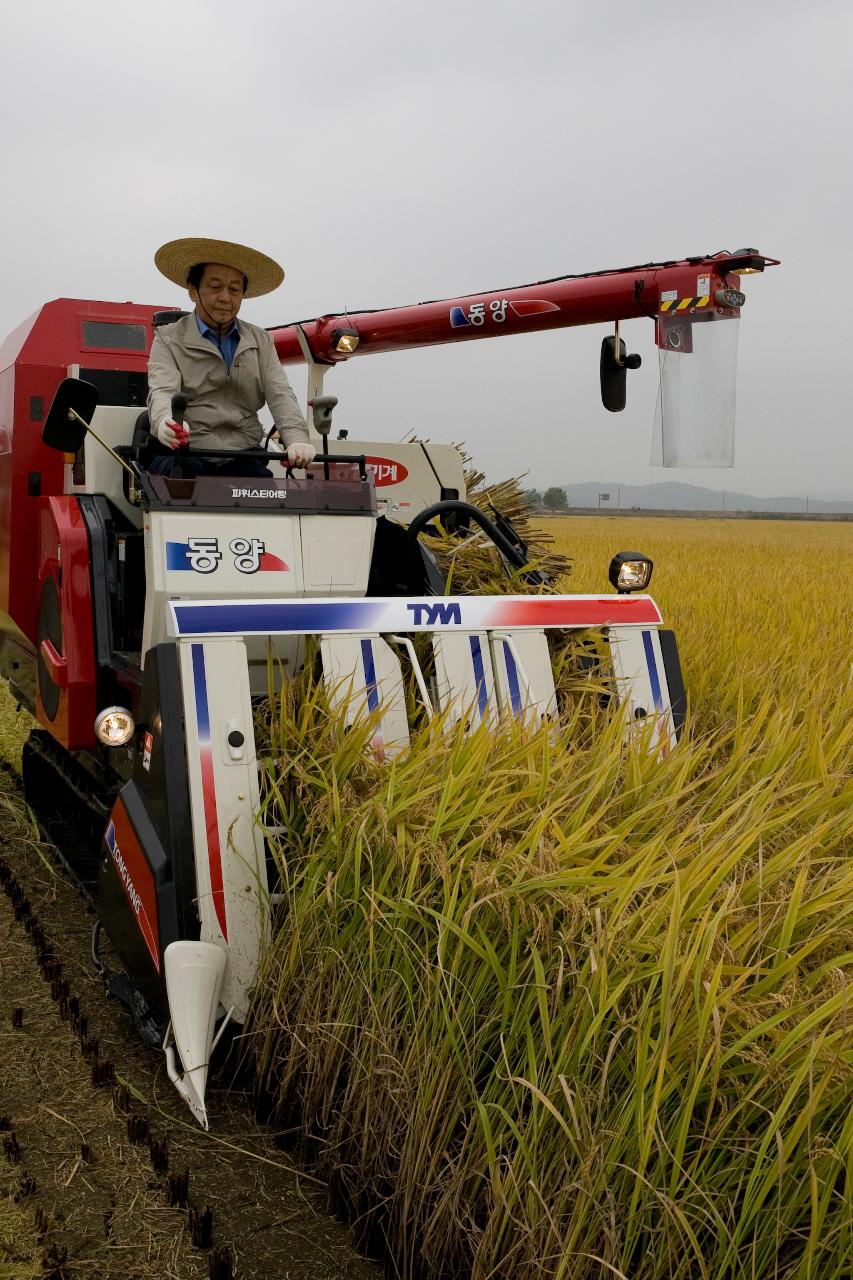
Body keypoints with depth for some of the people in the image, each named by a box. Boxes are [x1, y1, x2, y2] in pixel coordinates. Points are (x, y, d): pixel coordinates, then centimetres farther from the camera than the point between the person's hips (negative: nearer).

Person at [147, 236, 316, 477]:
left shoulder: (260, 341, 18)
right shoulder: (169, 339, 7)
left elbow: (280, 394, 5)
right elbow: (162, 392, -10)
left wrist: (296, 438, -17)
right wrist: (166, 423, -36)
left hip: (243, 458, 2)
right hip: (185, 455, -2)